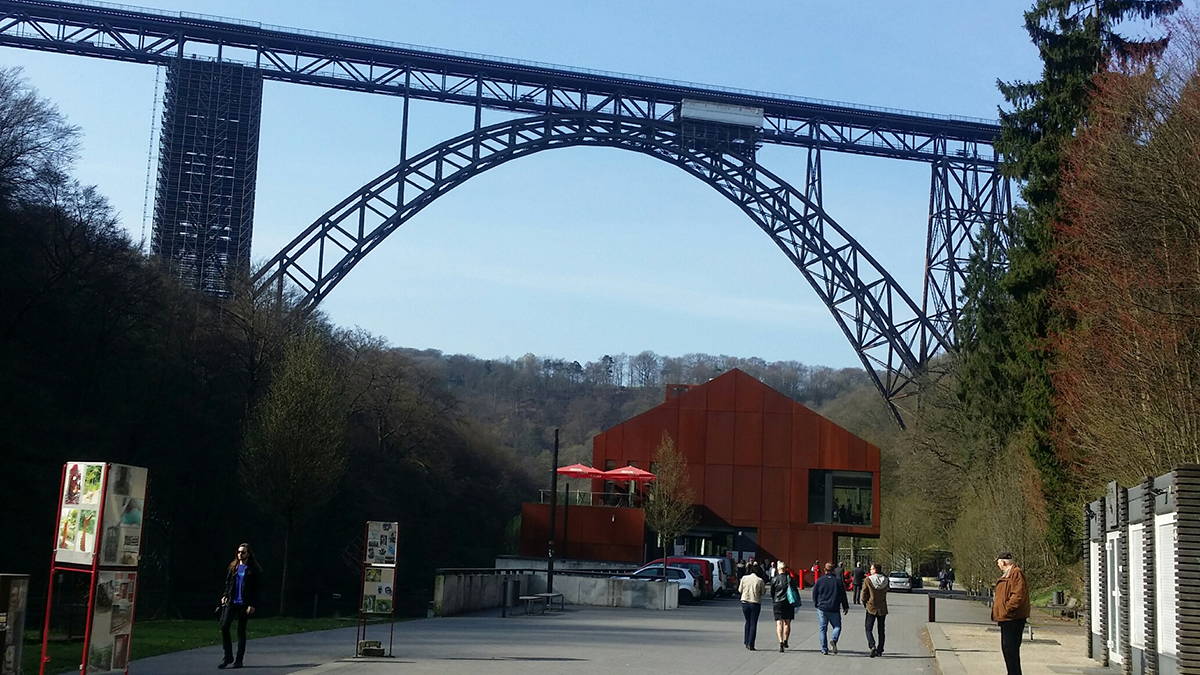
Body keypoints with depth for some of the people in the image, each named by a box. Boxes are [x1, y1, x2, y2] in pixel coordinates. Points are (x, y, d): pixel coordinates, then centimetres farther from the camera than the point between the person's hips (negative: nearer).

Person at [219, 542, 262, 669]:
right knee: (224, 627, -9)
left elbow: (256, 589, -4)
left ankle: (239, 660, 9)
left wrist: (252, 604, -12)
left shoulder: (253, 570, -2)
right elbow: (227, 583, 17)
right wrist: (225, 595, 0)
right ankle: (228, 657, 0)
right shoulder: (233, 567, 11)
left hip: (244, 604, -4)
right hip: (231, 602, 4)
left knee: (241, 631, 2)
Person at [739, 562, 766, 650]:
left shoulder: (744, 578, -3)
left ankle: (746, 642, 18)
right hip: (755, 603, -3)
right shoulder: (760, 580, -10)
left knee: (748, 622, 19)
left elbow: (740, 590, 5)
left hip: (745, 602, 3)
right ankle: (750, 644, -2)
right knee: (753, 624, 3)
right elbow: (762, 592, -2)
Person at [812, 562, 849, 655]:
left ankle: (824, 649, 3)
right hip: (834, 609, -1)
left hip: (822, 608, 1)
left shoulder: (819, 581, 0)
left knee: (822, 629, 6)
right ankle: (833, 639, -16)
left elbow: (814, 594, 6)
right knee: (837, 626, 13)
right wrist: (845, 607, 16)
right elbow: (843, 595, 5)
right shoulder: (838, 581, 0)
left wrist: (816, 605, 22)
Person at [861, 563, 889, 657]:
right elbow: (886, 590, 12)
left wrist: (864, 603, 11)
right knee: (881, 630, 13)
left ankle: (872, 646, -18)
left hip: (871, 608, -3)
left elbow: (864, 594, -6)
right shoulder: (885, 580, -2)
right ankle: (880, 650, 17)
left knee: (869, 629, 3)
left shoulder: (868, 580, -12)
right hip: (882, 608, 3)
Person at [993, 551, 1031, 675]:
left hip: (1013, 618, -11)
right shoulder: (1007, 574, 20)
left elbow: (1018, 595, -23)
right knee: (1006, 648, 16)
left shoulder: (1016, 573, -14)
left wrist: (1006, 610, -20)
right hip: (1006, 618, 11)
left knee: (1010, 648, -11)